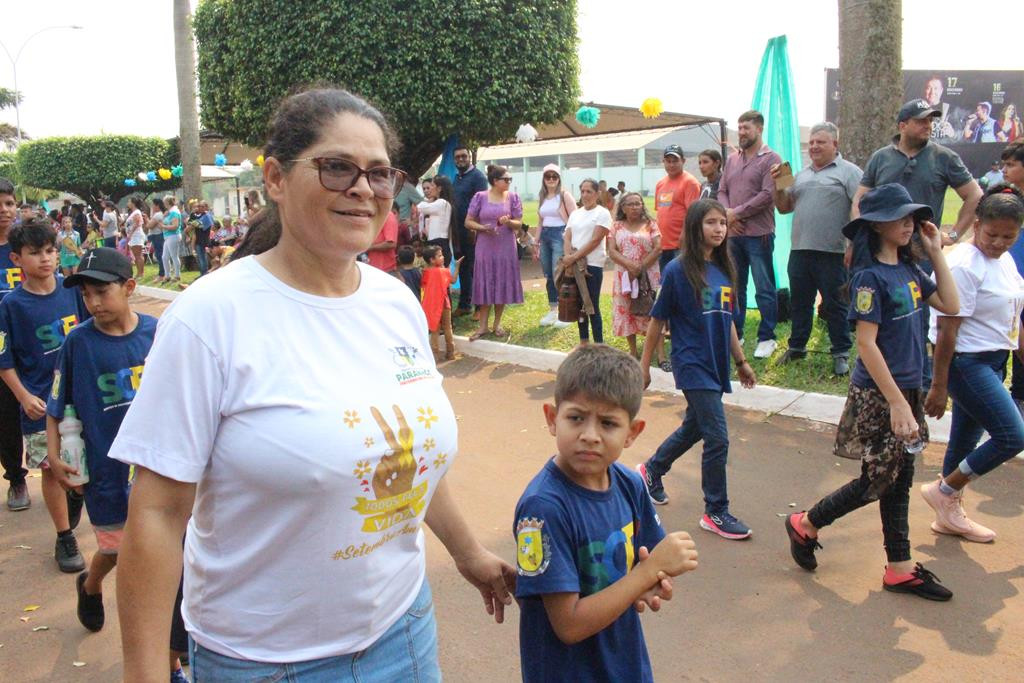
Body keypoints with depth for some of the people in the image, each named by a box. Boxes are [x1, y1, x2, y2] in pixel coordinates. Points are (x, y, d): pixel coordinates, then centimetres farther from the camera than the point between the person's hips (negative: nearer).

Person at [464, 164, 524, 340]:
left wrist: (508, 222, -20)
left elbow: (519, 223, 2)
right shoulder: (480, 197, -3)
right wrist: (483, 228, -18)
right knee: (485, 285, 2)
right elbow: (468, 222, 0)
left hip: (506, 248, 1)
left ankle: (497, 324, 19)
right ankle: (483, 326, 10)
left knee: (503, 285, 5)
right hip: (485, 248, -1)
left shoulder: (513, 197, 1)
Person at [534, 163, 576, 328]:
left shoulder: (564, 195, -4)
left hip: (560, 235, -6)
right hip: (544, 236, 6)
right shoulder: (541, 197, 14)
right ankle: (552, 310, 18)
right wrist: (536, 242, 17)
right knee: (548, 276, 9)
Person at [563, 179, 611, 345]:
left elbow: (595, 240, -13)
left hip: (592, 265, -6)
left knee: (593, 307, -4)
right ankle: (583, 342, 21)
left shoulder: (602, 213, -4)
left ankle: (599, 345, 4)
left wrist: (574, 257, -18)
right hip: (574, 265, 6)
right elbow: (567, 238, 6)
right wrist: (568, 258, -12)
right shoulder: (575, 214, 14)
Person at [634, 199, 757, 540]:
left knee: (694, 427, 21)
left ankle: (651, 470, 44)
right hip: (692, 366, -7)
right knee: (718, 438, -6)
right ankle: (716, 512, 9)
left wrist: (741, 361, 18)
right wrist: (644, 365, -3)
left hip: (716, 366, 7)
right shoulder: (679, 270, -12)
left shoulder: (724, 269, 7)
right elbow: (658, 320, -6)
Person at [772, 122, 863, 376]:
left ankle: (841, 354, 13)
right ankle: (797, 347, 27)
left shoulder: (849, 172, -2)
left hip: (833, 252, -6)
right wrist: (778, 184, 2)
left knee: (835, 305, 3)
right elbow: (784, 207, 18)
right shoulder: (802, 175, 17)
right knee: (799, 302, 14)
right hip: (800, 250, 6)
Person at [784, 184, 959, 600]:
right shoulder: (870, 276, -17)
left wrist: (936, 252, 5)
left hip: (907, 388, 8)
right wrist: (896, 402, -23)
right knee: (877, 482, 1)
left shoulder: (908, 269, 8)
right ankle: (806, 525, 21)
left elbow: (950, 306, 11)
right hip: (877, 394, -8)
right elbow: (866, 344, -21)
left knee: (899, 480, 13)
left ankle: (900, 567, 23)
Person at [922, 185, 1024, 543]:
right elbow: (947, 330, -20)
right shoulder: (964, 265, -19)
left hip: (993, 362, 9)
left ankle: (950, 514, 28)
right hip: (966, 362, -8)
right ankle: (944, 491, 6)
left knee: (967, 438, 15)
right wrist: (938, 386, -19)